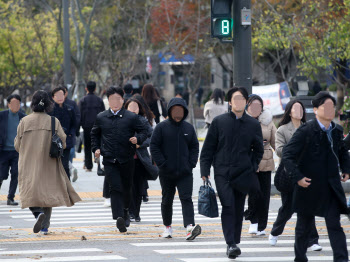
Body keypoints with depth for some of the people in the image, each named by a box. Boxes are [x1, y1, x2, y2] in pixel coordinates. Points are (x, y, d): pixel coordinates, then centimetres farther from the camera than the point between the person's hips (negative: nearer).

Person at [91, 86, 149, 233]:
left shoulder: (131, 117, 1)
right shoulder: (101, 118, 7)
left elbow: (144, 131, 8)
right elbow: (94, 134, 22)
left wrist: (138, 139, -13)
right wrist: (96, 148, 9)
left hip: (126, 159, 0)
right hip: (109, 160, 0)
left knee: (127, 187, 13)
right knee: (115, 188, -12)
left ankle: (125, 211, 39)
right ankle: (119, 217, -21)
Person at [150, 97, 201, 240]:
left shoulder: (188, 128, 7)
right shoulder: (162, 127, -2)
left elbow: (194, 147, 13)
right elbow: (154, 146, -3)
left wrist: (191, 163, -1)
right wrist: (162, 164, -10)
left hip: (185, 173, 1)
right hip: (167, 173, -1)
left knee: (186, 199, -11)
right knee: (167, 200, 11)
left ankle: (190, 226, -24)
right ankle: (167, 227, 26)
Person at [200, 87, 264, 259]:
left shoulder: (253, 125, 6)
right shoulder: (219, 122, 2)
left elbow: (258, 150, 17)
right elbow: (208, 148, 4)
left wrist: (252, 167, 5)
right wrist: (205, 171, -2)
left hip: (243, 174, 2)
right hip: (222, 172, -2)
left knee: (238, 210, 8)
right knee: (228, 206, -15)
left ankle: (235, 243, 19)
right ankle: (230, 244, -19)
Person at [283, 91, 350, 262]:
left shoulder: (336, 131, 7)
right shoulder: (305, 131, -12)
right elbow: (287, 156, -13)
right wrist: (297, 177, -20)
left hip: (331, 187, 3)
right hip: (309, 186, -3)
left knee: (334, 225, -7)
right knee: (305, 224, 12)